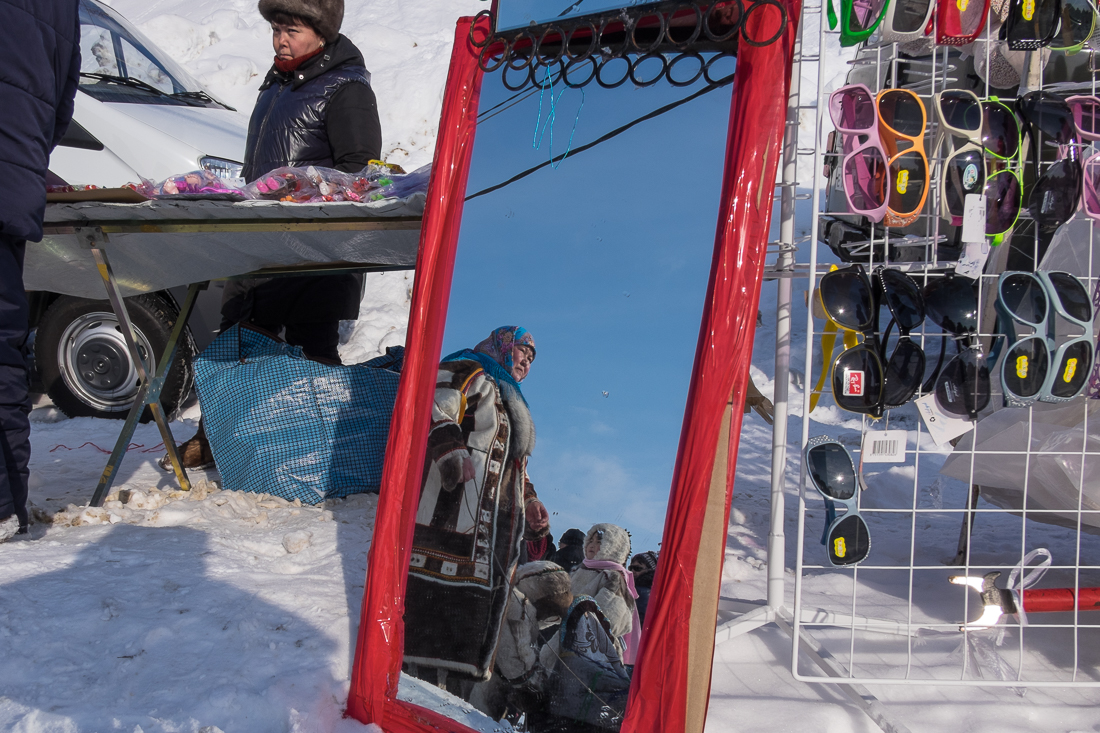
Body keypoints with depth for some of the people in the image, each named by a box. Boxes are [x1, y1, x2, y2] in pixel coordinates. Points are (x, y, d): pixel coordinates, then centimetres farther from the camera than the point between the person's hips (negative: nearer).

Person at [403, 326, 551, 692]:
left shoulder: (512, 404, 35)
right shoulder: (466, 372, 6)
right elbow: (435, 408, -12)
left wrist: (529, 501, 23)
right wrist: (448, 448, -28)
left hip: (497, 519, 9)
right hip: (452, 501, -9)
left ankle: (453, 689, 0)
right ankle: (426, 676, -17)